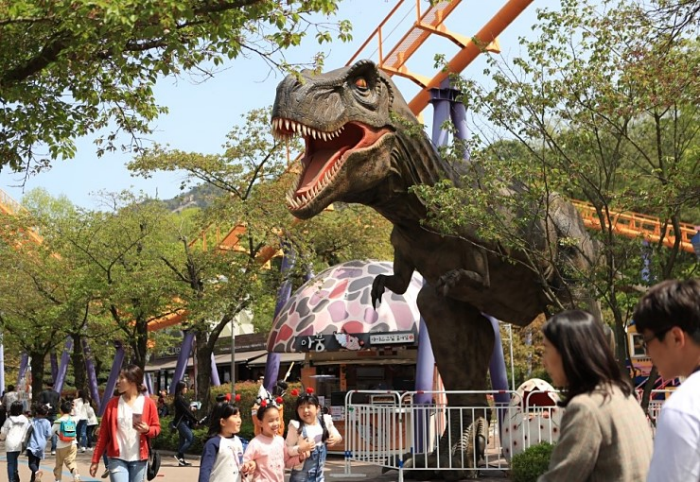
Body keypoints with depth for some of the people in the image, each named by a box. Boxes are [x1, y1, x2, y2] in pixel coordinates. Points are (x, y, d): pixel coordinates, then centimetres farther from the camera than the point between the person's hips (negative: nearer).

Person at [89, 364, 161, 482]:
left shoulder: (148, 403, -2)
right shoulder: (112, 404, 2)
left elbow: (156, 428, 7)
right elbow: (103, 433, 4)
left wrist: (147, 430, -17)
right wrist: (96, 460, 3)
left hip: (139, 459, 0)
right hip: (117, 459, 0)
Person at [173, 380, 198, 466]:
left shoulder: (182, 398, 14)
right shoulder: (179, 398, -14)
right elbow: (185, 411, -17)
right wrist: (195, 419, -13)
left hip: (185, 421, 10)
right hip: (181, 422, -10)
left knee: (183, 440, 10)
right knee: (191, 438, -13)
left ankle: (181, 460, 12)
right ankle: (179, 455, -5)